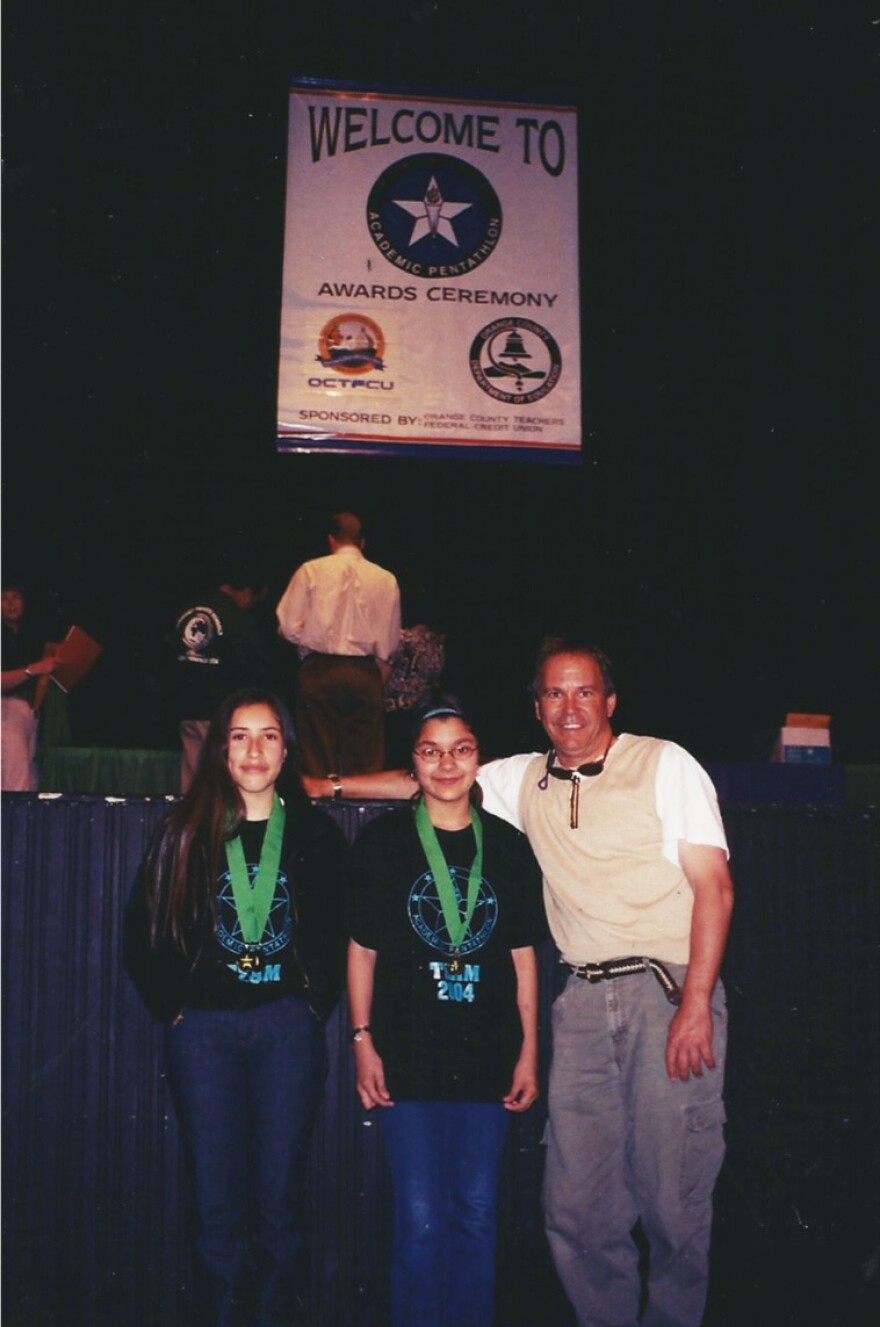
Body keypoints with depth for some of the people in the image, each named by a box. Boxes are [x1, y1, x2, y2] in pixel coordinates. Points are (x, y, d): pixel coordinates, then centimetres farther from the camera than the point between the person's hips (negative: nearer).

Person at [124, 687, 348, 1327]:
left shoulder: (316, 835, 6)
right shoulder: (186, 834, 6)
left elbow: (339, 935, 8)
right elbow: (143, 932, 7)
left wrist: (313, 1004, 0)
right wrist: (173, 1007, 1)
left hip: (287, 1027, 0)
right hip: (204, 1029, 0)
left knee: (279, 1195, 2)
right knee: (218, 1198, 3)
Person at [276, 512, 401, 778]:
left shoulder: (310, 571, 0)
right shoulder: (386, 579, 4)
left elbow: (289, 627, -1)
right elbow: (390, 639, 7)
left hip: (319, 669, -1)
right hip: (365, 674, 1)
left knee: (317, 757, 2)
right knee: (365, 759, 3)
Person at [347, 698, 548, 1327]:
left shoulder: (508, 846, 7)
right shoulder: (384, 840, 1)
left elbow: (523, 955, 9)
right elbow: (363, 948, 3)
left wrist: (529, 1052, 5)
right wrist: (363, 1041, -3)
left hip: (487, 1059, 2)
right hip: (409, 1057, -2)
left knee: (477, 1214, 8)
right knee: (421, 1217, 0)